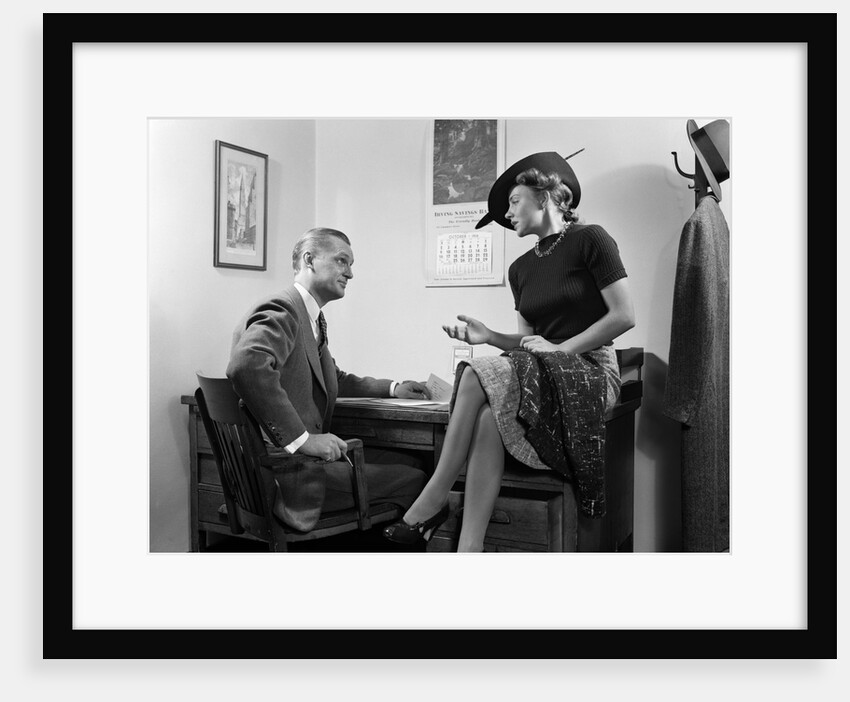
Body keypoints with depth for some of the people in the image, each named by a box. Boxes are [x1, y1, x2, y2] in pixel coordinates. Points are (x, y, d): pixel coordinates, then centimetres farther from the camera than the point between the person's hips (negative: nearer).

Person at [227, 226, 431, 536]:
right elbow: (247, 366, -34)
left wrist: (392, 388, 22)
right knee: (414, 480, -8)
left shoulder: (311, 317, 17)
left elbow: (333, 380, 32)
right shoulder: (281, 310, -14)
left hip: (307, 455, 10)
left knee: (408, 462, 12)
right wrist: (301, 438, -31)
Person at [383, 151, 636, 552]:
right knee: (489, 416, -30)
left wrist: (559, 348, -11)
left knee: (478, 375, -28)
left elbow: (625, 317, -7)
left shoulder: (589, 240, -1)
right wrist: (488, 337, -2)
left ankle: (434, 501, -19)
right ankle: (469, 550, -34)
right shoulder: (520, 269, 18)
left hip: (590, 373, -5)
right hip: (539, 375, 5)